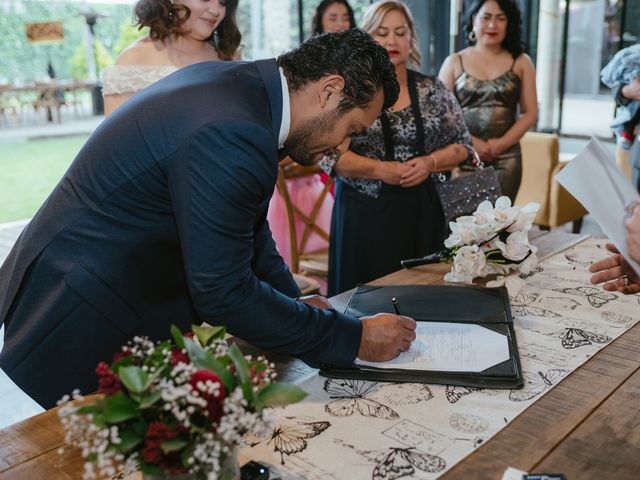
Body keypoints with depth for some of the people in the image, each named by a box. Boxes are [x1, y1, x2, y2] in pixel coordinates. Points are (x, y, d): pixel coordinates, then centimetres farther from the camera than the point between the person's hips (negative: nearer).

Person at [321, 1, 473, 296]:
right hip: (364, 213, -2)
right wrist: (380, 169, -17)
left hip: (421, 212, 3)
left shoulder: (432, 91, 7)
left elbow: (462, 145, 10)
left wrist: (430, 163, -9)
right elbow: (328, 152, -7)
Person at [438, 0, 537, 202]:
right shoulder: (454, 62, 7)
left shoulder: (521, 62, 10)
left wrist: (501, 143, -8)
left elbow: (530, 112, 6)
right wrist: (472, 142, -11)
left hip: (505, 156, 1)